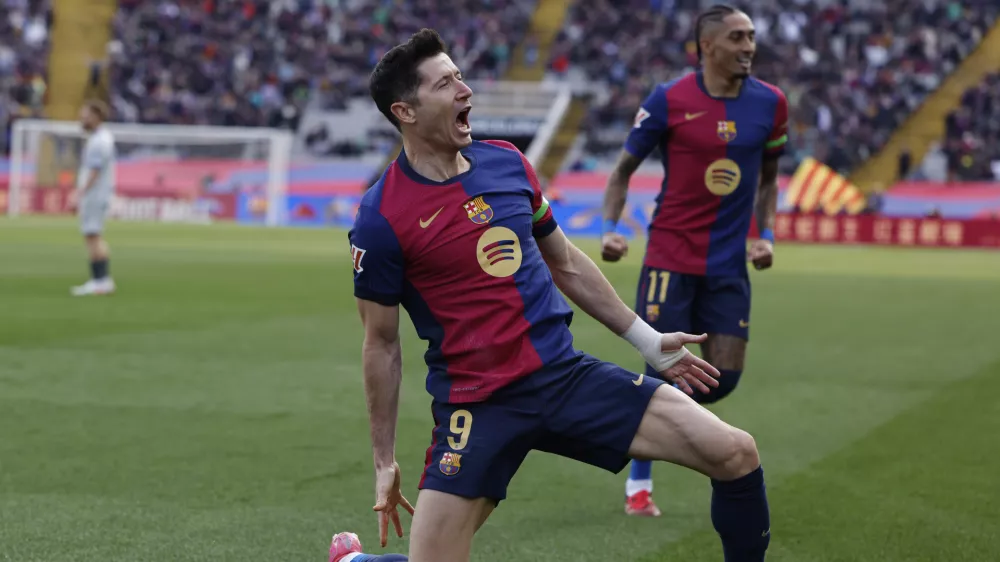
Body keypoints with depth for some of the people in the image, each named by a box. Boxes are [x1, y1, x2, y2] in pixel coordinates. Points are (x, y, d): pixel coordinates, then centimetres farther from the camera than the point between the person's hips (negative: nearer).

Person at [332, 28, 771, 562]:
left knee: (735, 454, -8)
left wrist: (648, 340, 20)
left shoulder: (507, 162, 6)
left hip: (567, 374, 4)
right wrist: (384, 462, 1)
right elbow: (381, 344, -2)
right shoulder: (380, 217, -10)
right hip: (477, 404, -4)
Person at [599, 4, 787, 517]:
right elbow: (624, 169, 2)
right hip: (670, 256, -4)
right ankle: (639, 483, 13)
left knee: (725, 375, 0)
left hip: (729, 263, 4)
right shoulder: (668, 100, -8)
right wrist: (610, 229, -11)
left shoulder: (770, 103, 2)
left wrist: (766, 235, 3)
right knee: (663, 370, -5)